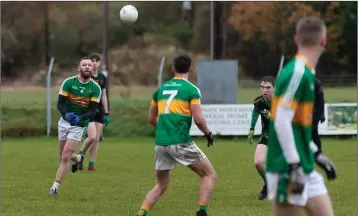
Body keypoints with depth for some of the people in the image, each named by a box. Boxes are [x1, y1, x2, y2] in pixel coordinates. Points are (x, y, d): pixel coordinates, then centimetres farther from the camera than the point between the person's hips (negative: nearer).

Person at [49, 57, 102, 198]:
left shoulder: (95, 88, -8)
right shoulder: (68, 82, -8)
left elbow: (93, 111, -12)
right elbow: (59, 103, -10)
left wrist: (80, 118, -31)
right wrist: (66, 114, -31)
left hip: (79, 125, -2)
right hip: (64, 122, 2)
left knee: (65, 157, -12)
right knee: (63, 156, 12)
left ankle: (55, 188, -6)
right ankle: (77, 158, 47)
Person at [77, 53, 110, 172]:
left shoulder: (102, 77, 11)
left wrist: (106, 113, 15)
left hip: (99, 112, 5)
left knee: (97, 139, 2)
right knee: (92, 136, -17)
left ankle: (91, 164, 9)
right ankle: (80, 155, 9)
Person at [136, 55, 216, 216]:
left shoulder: (161, 89, 15)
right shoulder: (191, 89, -2)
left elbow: (151, 118, 21)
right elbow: (198, 119, -10)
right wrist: (208, 134, 8)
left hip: (160, 143, 6)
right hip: (180, 142, -6)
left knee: (161, 186, 19)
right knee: (209, 175, 8)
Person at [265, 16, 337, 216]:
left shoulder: (306, 73, 12)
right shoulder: (297, 73, -16)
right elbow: (281, 121, -22)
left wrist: (316, 155, 22)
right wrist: (295, 166, -23)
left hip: (305, 169, 9)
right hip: (288, 170, -9)